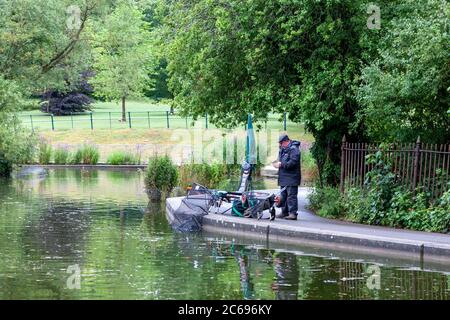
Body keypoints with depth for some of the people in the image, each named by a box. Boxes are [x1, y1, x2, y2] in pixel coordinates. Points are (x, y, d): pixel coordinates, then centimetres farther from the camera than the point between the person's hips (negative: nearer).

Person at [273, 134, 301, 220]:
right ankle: (284, 212, 21)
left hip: (291, 178, -10)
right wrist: (278, 163, 8)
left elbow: (293, 162, -22)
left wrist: (281, 164, -18)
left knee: (291, 195, -11)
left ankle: (293, 213, -12)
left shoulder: (293, 149, -13)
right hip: (284, 178, 10)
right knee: (283, 195, 14)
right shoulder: (283, 149, 18)